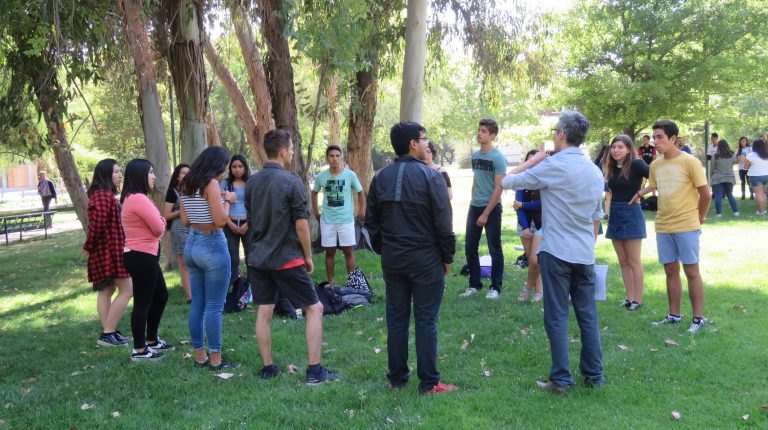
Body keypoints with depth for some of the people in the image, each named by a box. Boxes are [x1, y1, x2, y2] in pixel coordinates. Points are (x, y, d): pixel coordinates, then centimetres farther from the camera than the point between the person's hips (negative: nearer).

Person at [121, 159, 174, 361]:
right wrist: (161, 223, 5)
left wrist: (159, 223, -6)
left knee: (161, 296, 20)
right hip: (142, 257, -11)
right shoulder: (139, 199, -19)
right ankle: (139, 350, 6)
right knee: (142, 302, -3)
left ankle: (151, 340, 31)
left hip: (144, 256, 11)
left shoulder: (135, 198, 16)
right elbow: (159, 228, -17)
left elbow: (153, 226, 16)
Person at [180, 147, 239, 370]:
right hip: (212, 245, -8)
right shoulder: (211, 183, -14)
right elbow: (220, 220, -19)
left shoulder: (187, 185, 9)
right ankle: (215, 360, 7)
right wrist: (227, 200, -2)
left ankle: (199, 356, 21)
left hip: (192, 244, 8)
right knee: (215, 306, 0)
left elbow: (185, 220, 14)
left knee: (197, 305, 13)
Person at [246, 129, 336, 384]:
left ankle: (267, 368, 18)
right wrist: (308, 257, -2)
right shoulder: (291, 181, -13)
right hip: (287, 258, -6)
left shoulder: (252, 182, 5)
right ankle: (314, 371, 2)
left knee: (264, 312, 11)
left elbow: (250, 220, 13)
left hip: (258, 256, 6)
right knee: (314, 309, 3)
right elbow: (301, 224, -12)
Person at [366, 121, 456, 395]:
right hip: (425, 259, -5)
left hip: (392, 259, 5)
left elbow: (372, 221, 10)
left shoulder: (381, 178, 5)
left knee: (396, 319, 12)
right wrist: (448, 257, 0)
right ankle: (429, 383, 8)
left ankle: (396, 378, 20)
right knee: (426, 321, 2)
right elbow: (443, 223, -12)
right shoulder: (430, 176, -12)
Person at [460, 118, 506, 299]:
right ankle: (474, 284, 20)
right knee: (470, 248, 8)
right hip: (474, 207, 6)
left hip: (492, 208, -6)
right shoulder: (475, 155, 8)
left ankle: (495, 287, 12)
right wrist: (472, 204, 13)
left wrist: (486, 214, -15)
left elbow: (499, 189, -14)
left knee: (495, 250, 3)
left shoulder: (498, 158, -12)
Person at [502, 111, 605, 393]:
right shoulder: (595, 171, 11)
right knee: (588, 315, 12)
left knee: (557, 317, 0)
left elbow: (507, 182, -4)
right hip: (585, 254, 6)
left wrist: (534, 159, 7)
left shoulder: (552, 166, -11)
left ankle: (561, 379, 4)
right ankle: (594, 376, 18)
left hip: (557, 252, -6)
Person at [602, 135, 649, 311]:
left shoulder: (636, 165, -11)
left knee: (634, 262, -2)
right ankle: (629, 298, 17)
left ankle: (638, 300, 5)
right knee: (623, 262, 10)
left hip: (631, 215, -7)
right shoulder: (611, 168, 9)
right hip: (614, 215, 7)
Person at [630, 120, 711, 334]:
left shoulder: (690, 162, -10)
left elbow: (705, 194, -5)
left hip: (686, 227, -5)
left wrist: (699, 217, 4)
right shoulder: (655, 165, 4)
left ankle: (698, 318, 10)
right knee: (670, 271, 12)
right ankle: (674, 315, 23)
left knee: (691, 271, 2)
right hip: (663, 227, 5)